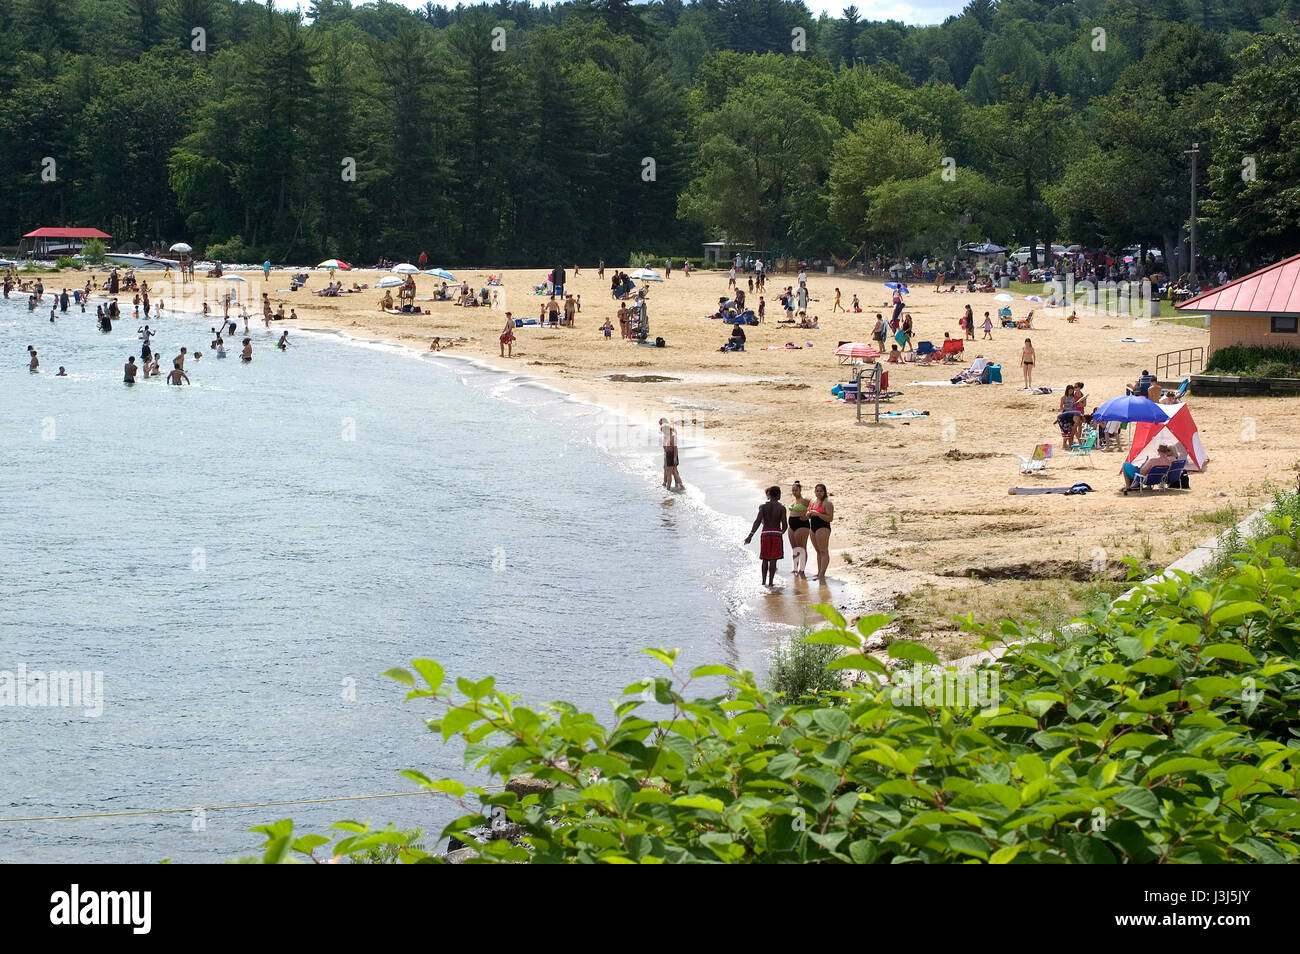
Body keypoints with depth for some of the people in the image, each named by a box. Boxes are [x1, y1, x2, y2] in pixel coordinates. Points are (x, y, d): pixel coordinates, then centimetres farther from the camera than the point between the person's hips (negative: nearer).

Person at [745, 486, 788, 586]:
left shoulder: (763, 506, -2)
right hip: (776, 533, -2)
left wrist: (751, 535, -15)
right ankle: (771, 582, 0)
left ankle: (764, 581, 12)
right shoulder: (781, 508, -4)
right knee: (773, 560, 2)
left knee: (765, 559, 12)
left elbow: (758, 521, -12)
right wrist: (782, 532, 17)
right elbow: (784, 525, -6)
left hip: (765, 533, 2)